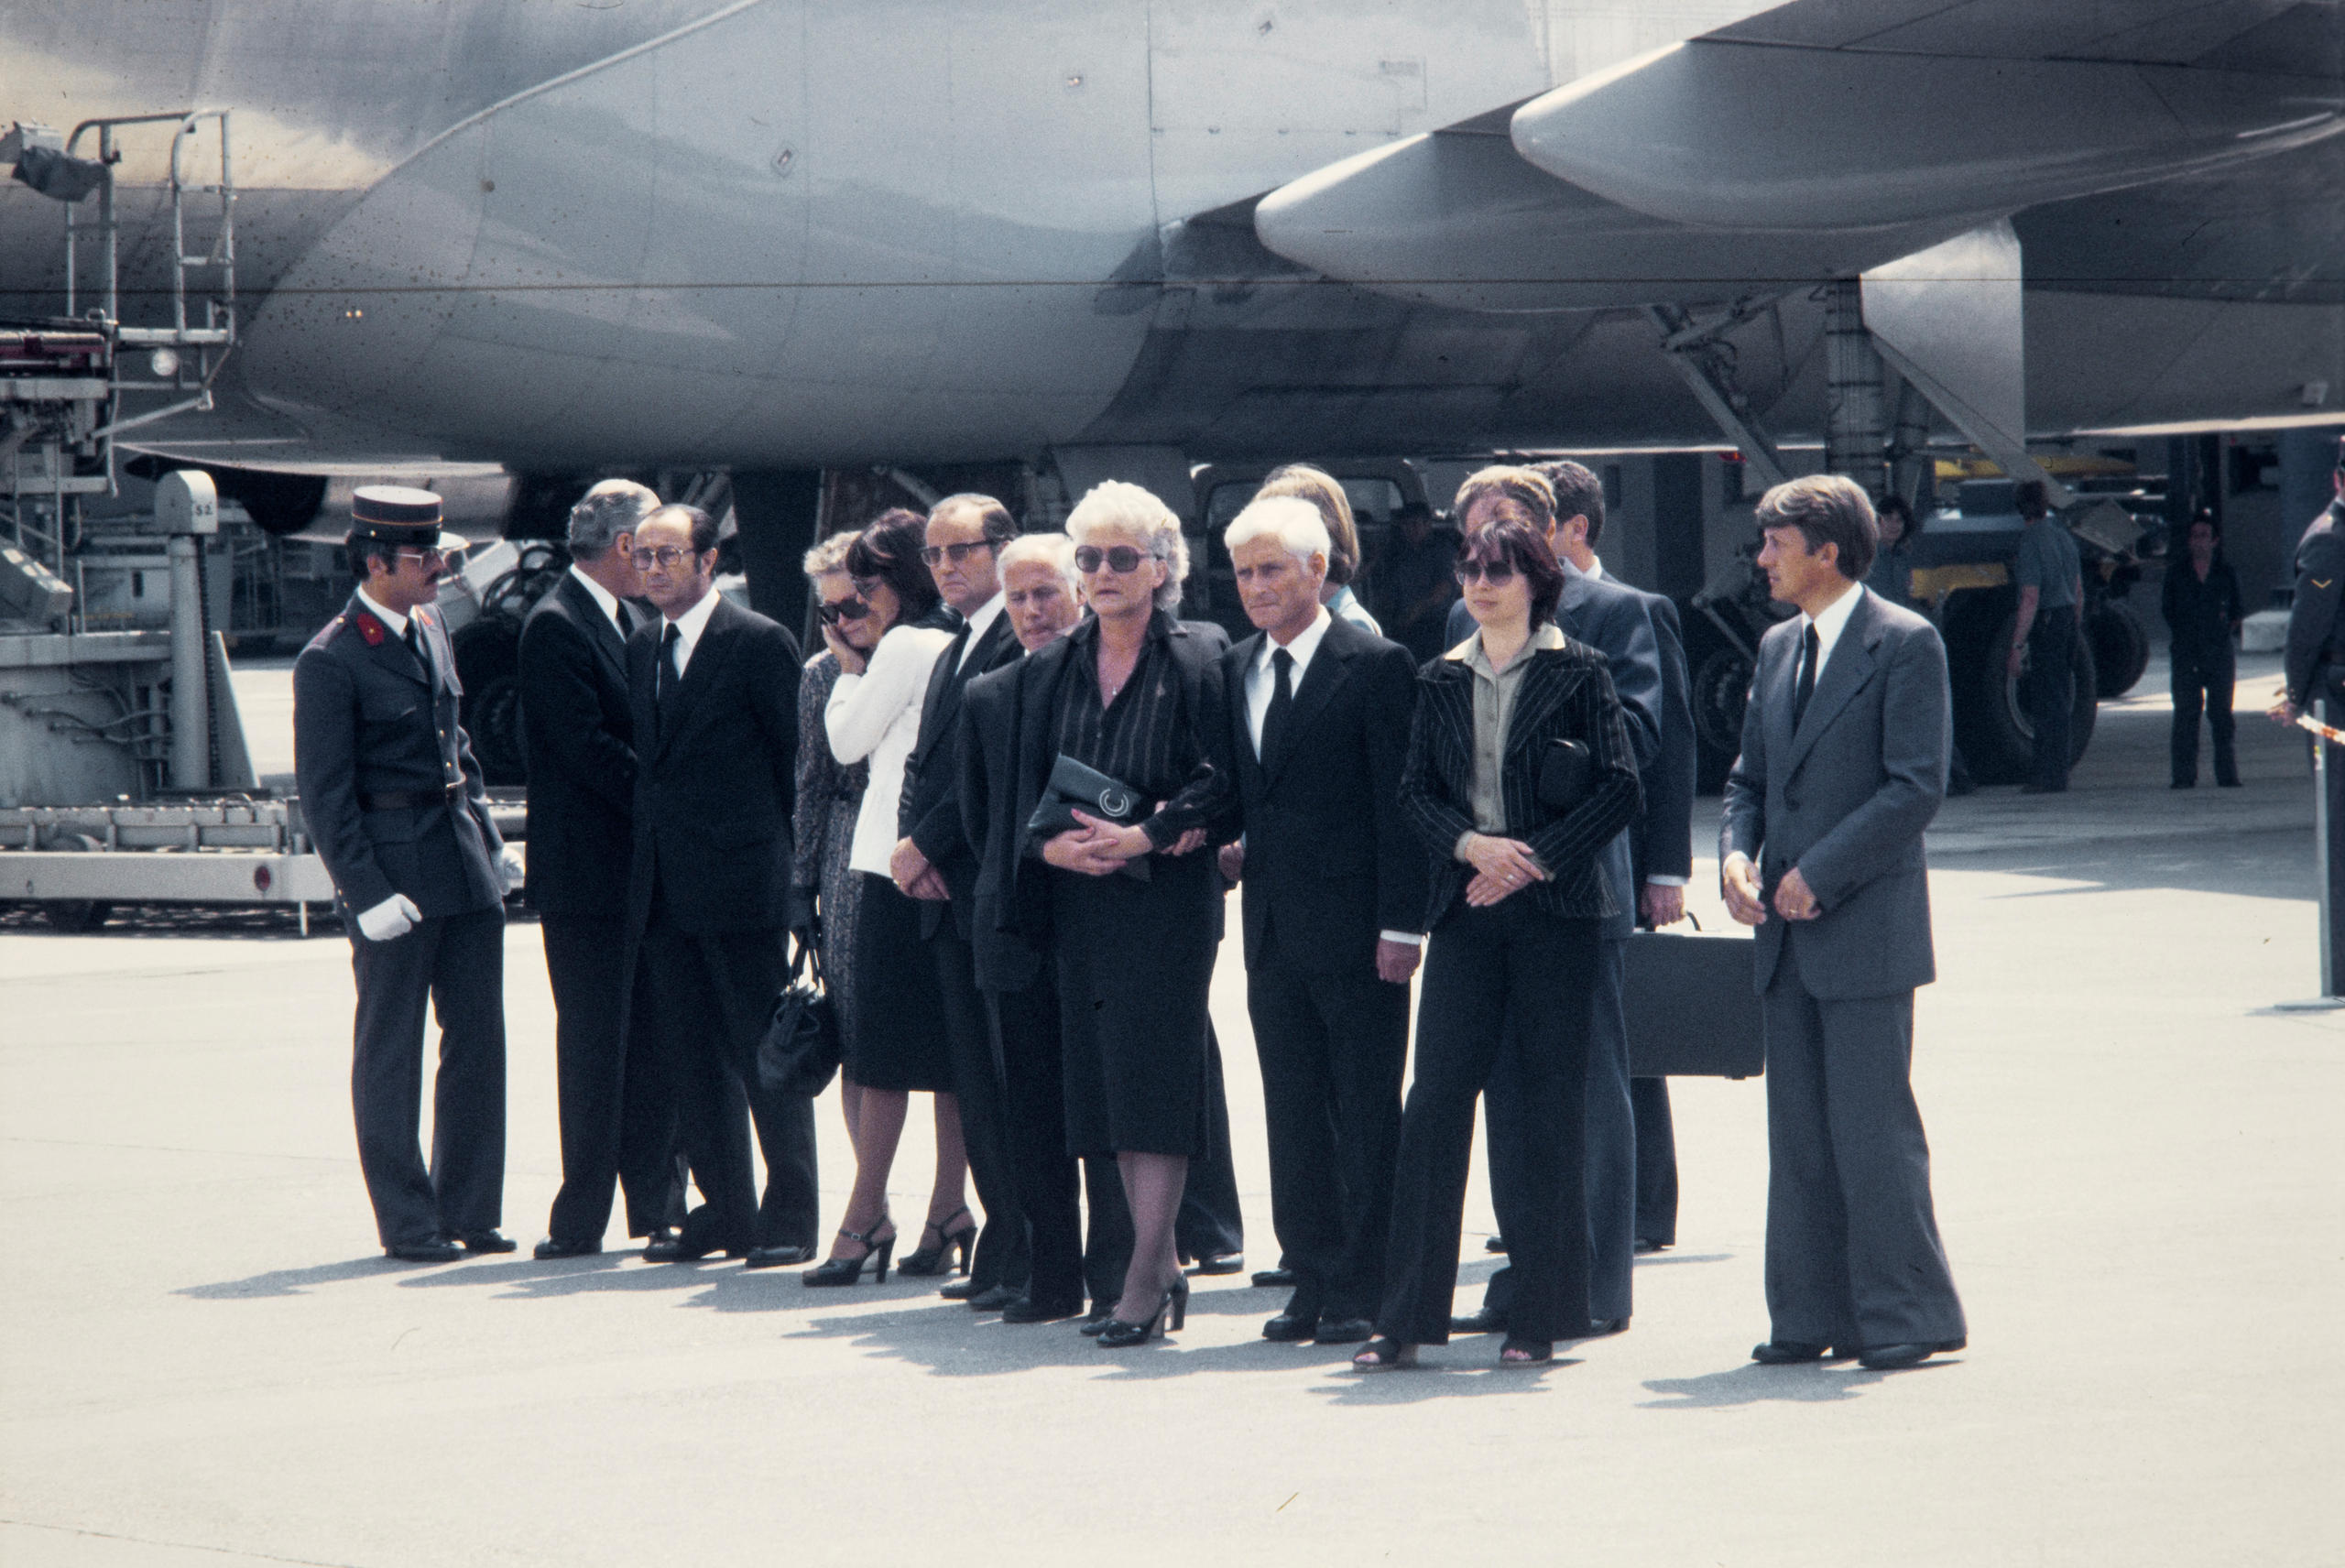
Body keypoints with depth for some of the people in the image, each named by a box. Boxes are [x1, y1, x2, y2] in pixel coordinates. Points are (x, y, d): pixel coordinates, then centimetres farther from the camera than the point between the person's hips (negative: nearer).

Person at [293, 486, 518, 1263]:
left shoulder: (431, 632, 11)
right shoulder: (330, 662, -12)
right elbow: (325, 798, -13)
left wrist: (489, 841, 15)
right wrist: (369, 894, -17)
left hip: (465, 870, 7)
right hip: (393, 869, -7)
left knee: (478, 1039, 9)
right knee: (390, 1053, 2)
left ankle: (469, 1212, 17)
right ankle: (407, 1222, 9)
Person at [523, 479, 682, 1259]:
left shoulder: (632, 619, 16)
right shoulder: (555, 626, -12)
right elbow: (588, 748, -19)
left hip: (646, 870, 8)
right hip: (587, 871, -8)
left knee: (654, 1041, 10)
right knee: (594, 1041, -5)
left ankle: (656, 1203, 16)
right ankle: (582, 1217, 0)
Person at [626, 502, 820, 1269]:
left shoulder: (760, 643, -6)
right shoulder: (641, 648, 14)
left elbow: (792, 760, -3)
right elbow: (644, 757, 17)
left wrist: (768, 851, -2)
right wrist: (647, 851, 9)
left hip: (742, 884, -7)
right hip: (662, 887, 7)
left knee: (767, 1057, -2)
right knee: (692, 1059, 9)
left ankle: (790, 1215, 3)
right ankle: (725, 1211, 16)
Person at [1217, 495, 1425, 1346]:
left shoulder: (1375, 666, -7)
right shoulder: (1235, 671, 13)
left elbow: (1399, 803, -9)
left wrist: (1401, 924, -13)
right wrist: (1231, 849, 1)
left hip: (1354, 926, -6)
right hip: (1273, 925, 6)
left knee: (1365, 1116, -1)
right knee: (1294, 1117, 9)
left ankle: (1364, 1291, 3)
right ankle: (1314, 1282, 15)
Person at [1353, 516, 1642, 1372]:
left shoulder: (1577, 672, 1)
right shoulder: (1442, 679, 12)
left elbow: (1619, 787, -4)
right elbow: (1416, 788, 9)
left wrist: (1534, 858, -11)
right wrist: (1472, 845, -9)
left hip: (1553, 908, -3)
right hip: (1466, 908, 3)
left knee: (1549, 1109, 0)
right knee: (1436, 1100, -3)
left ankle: (1540, 1317, 6)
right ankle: (1407, 1317, -1)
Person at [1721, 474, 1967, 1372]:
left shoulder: (1905, 644, -7)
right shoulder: (1778, 648, 16)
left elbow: (1917, 786, -13)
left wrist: (1820, 873, -16)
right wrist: (1737, 853, -1)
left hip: (1866, 927, -7)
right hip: (1786, 931, 7)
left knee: (1872, 1126, -7)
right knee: (1798, 1136, 8)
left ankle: (1906, 1317, 0)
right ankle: (1812, 1316, 13)